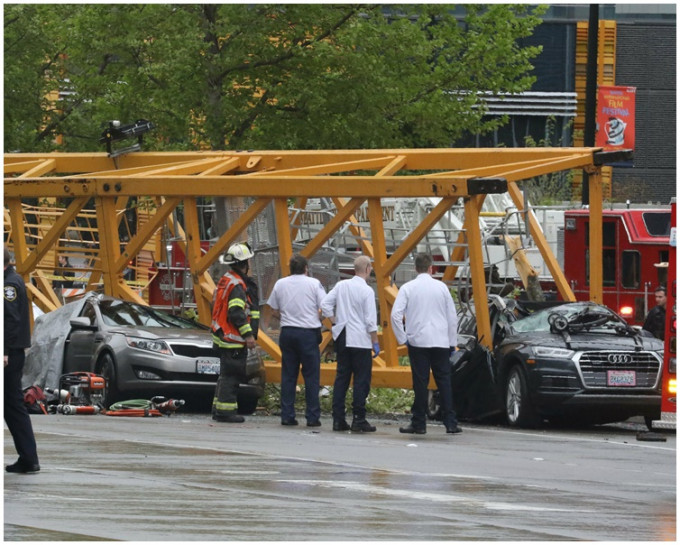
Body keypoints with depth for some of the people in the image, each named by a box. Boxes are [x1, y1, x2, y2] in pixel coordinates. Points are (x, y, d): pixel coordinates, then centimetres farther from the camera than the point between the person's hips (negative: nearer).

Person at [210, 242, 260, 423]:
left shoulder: (225, 280, 16)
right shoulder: (237, 285, -16)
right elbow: (236, 313, -23)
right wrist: (248, 335, -20)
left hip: (222, 334, 10)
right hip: (233, 339, -10)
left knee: (226, 373, 16)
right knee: (231, 374, -8)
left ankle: (219, 409, 20)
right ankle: (226, 410, -8)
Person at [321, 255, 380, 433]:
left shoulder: (341, 286, 4)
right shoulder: (366, 291, -12)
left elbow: (325, 304, 4)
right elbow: (371, 320, -13)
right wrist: (375, 342, -5)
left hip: (342, 338, 6)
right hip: (360, 339, -6)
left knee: (341, 377, 10)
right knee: (361, 379, 0)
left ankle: (338, 419, 10)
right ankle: (358, 420, -1)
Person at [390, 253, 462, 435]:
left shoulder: (407, 288, -1)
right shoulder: (441, 287, 4)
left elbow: (395, 315, -9)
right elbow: (452, 316, 7)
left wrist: (402, 338, 0)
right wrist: (452, 342, 15)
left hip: (418, 341, -1)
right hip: (440, 342, 1)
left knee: (420, 382, 1)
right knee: (444, 381, 4)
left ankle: (418, 423, 2)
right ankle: (451, 423, 1)